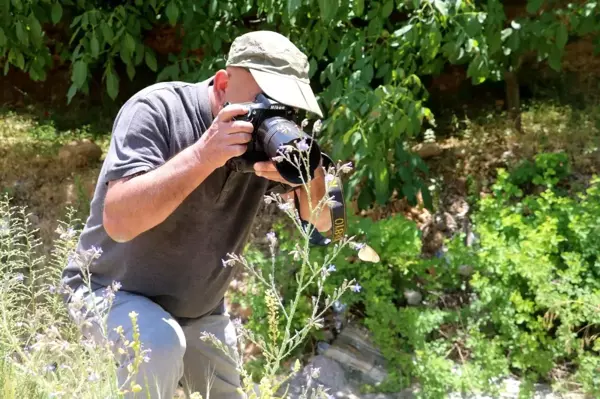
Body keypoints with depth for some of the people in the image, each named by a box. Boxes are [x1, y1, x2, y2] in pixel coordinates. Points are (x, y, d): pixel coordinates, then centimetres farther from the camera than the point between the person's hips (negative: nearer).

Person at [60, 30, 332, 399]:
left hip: (202, 310, 6)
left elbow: (324, 221, -14)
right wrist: (204, 155, -43)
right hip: (114, 293, -5)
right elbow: (118, 221, -35)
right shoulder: (158, 110, -23)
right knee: (160, 345, -32)